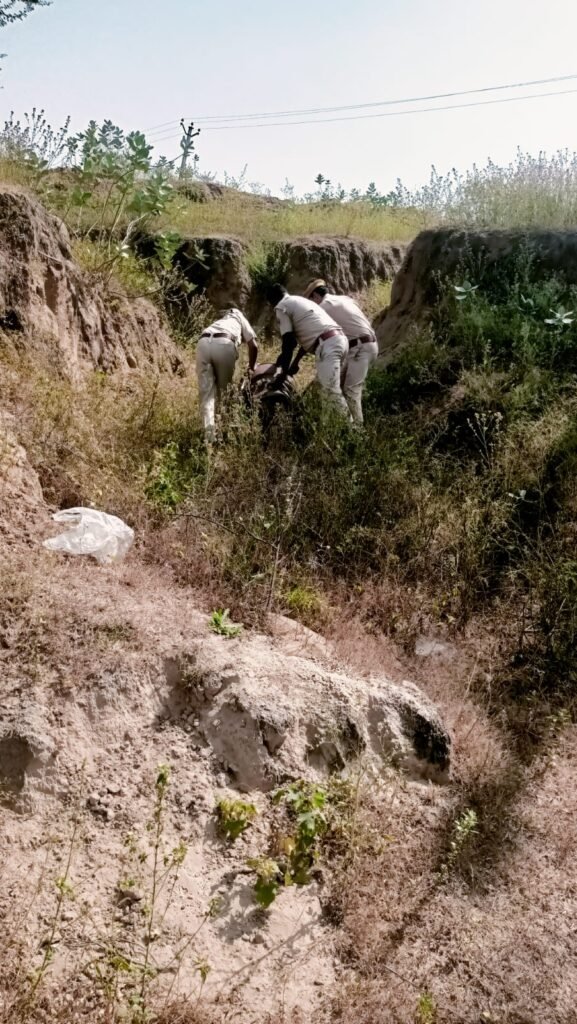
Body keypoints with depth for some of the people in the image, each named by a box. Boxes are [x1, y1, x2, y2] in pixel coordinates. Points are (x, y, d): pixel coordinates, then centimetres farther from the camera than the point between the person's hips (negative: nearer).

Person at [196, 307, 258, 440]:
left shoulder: (217, 323, 46)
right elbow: (253, 346, 22)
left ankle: (209, 435, -11)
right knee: (222, 390, 13)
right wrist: (251, 368, 37)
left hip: (203, 343, 3)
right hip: (224, 344, -3)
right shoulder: (239, 317, 36)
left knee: (206, 393, 2)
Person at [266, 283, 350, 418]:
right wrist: (296, 361, 43)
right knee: (322, 385, 17)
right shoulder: (301, 301, 32)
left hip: (327, 345, -9)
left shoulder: (281, 307, 5)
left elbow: (289, 342, -2)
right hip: (340, 339, 9)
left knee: (332, 393, -11)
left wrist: (285, 370, 9)